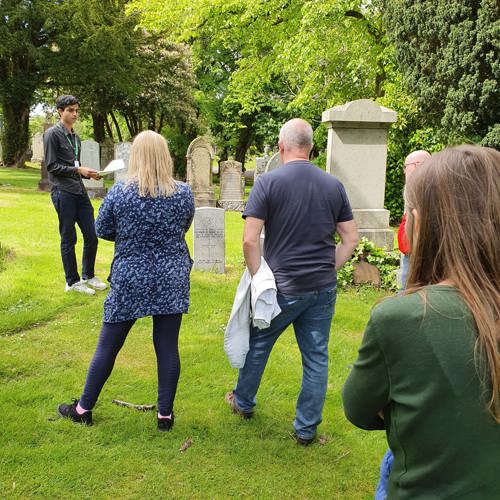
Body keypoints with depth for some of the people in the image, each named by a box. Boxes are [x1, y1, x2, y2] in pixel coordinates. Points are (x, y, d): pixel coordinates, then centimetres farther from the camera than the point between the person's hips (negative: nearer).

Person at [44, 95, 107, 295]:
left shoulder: (75, 137, 18)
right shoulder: (52, 134, -5)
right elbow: (51, 166, -10)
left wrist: (89, 173, 3)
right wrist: (78, 170, -16)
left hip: (80, 191, 7)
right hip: (63, 192, -7)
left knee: (91, 236, 8)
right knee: (68, 239, 1)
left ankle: (88, 276, 24)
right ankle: (72, 282, 12)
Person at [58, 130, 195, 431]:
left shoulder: (119, 192, -9)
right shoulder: (184, 193, -4)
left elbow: (103, 230, 2)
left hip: (129, 280, -1)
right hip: (172, 280, 1)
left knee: (108, 347, 11)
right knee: (168, 347, 8)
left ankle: (84, 409, 27)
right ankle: (166, 414, 18)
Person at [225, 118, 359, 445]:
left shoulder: (268, 183, -9)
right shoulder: (334, 185, 3)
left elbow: (250, 240, -14)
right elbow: (351, 239, 5)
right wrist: (327, 269, 11)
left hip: (282, 287, -3)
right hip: (323, 289, 3)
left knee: (258, 344, 19)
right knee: (316, 357, 12)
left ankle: (244, 402, 40)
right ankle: (307, 429, 23)